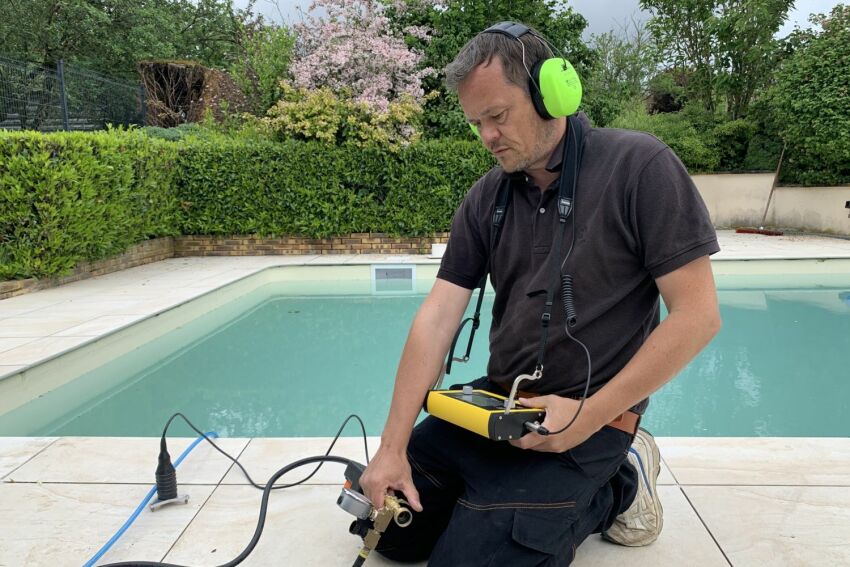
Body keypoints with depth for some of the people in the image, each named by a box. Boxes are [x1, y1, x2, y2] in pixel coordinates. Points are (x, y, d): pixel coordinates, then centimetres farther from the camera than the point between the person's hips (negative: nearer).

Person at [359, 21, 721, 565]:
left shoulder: (639, 167, -13)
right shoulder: (485, 198, 1)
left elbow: (697, 315, -15)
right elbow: (437, 318, -4)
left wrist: (590, 417, -17)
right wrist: (394, 446, -10)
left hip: (587, 417, -5)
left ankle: (615, 489, 7)